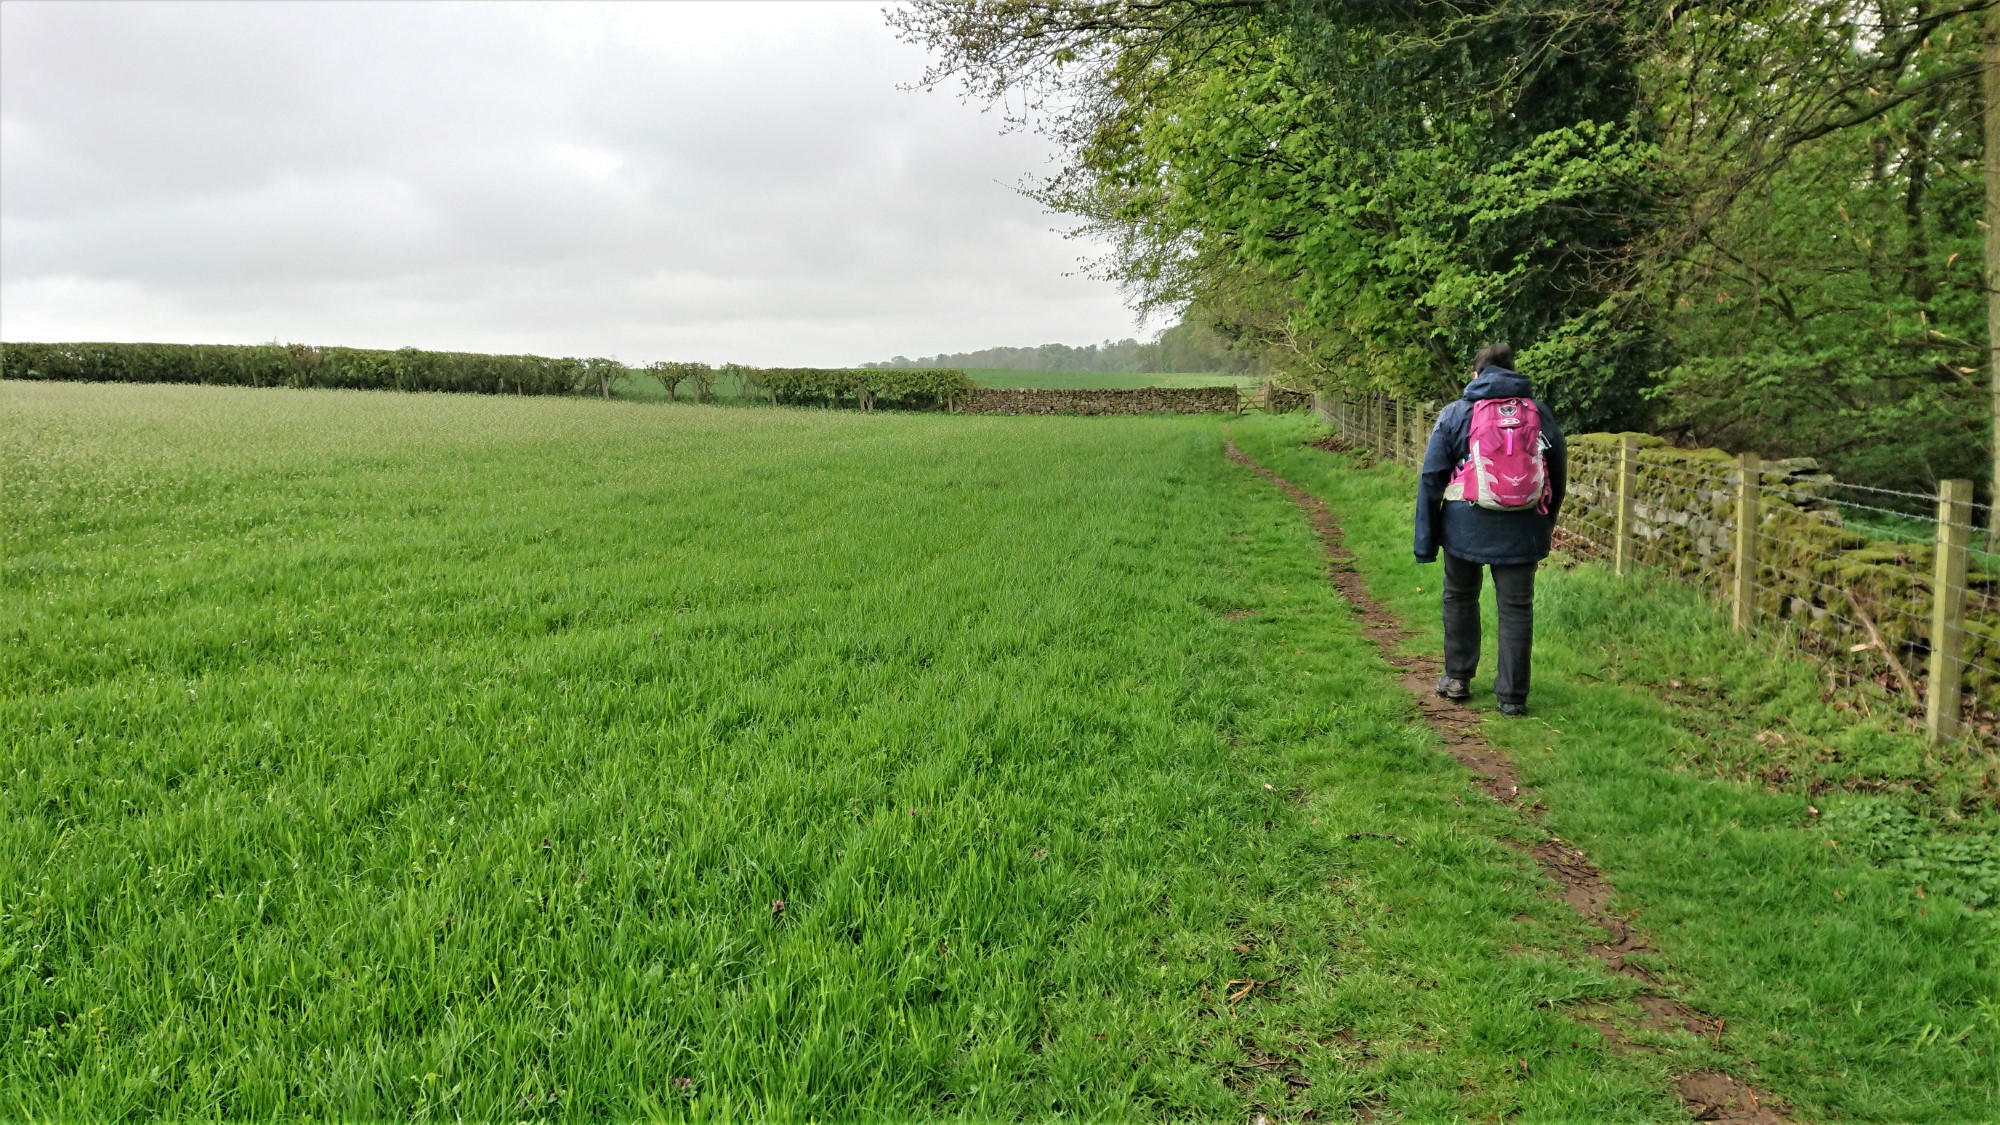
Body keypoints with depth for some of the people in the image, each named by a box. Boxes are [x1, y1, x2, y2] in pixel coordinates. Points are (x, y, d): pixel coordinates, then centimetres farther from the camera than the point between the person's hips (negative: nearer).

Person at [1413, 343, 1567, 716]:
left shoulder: (1455, 413, -1)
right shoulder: (1540, 413, 5)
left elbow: (1431, 478, -3)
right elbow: (1559, 474, 12)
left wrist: (1425, 541, 1)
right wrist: (1546, 525, 23)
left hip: (1466, 527, -1)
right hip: (1522, 531, 1)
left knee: (1460, 598, 19)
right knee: (1516, 608, 7)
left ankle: (1457, 678, 26)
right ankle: (1512, 696, 9)